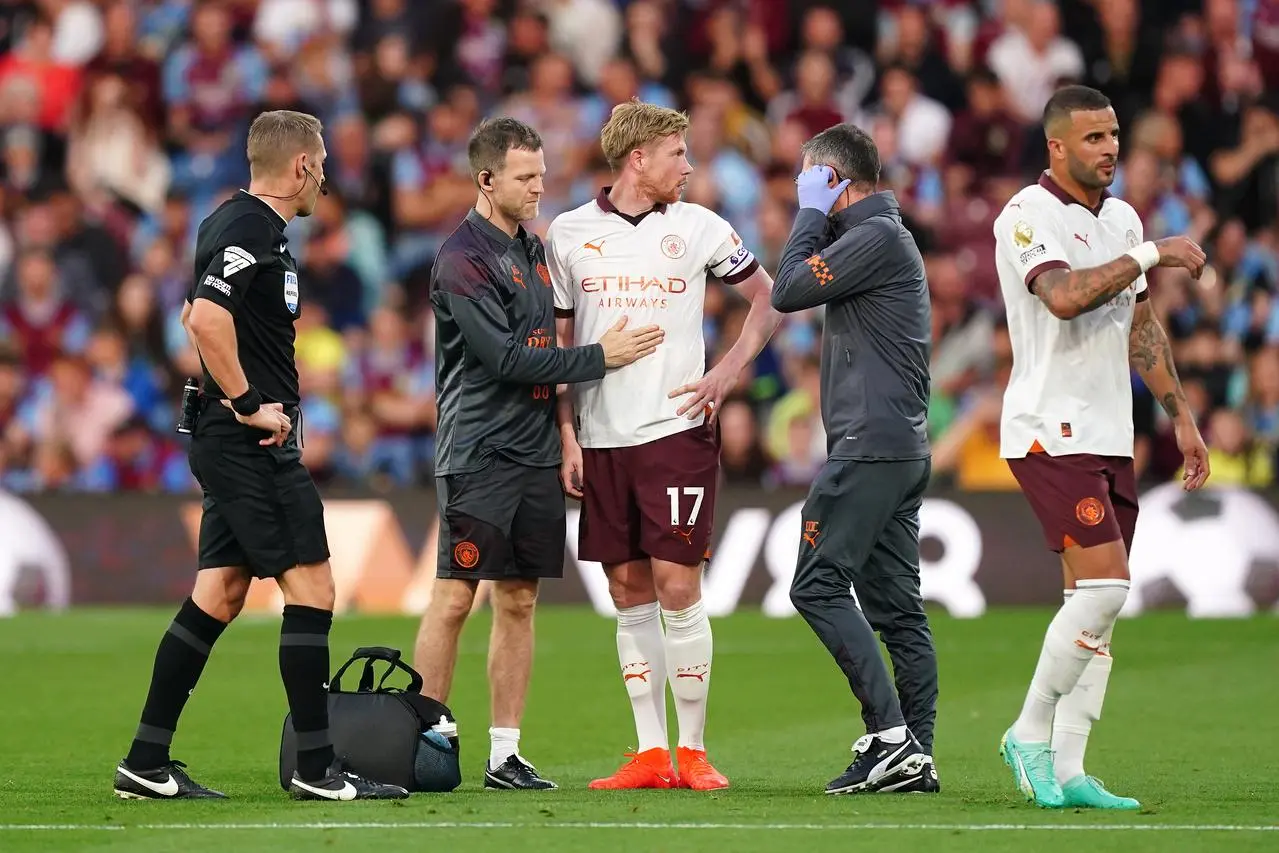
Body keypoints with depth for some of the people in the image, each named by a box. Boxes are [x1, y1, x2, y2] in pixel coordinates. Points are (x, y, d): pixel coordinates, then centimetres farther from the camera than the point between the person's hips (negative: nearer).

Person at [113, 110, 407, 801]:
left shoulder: (240, 222, 17)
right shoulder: (251, 228, -15)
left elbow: (196, 315, 30)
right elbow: (207, 318, -28)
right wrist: (249, 403, -20)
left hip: (235, 446, 10)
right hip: (254, 448, -10)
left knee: (219, 594, 10)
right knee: (311, 586, -7)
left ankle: (148, 763, 11)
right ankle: (316, 767, -5)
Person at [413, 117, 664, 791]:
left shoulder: (532, 249, 16)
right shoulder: (464, 259, -11)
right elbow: (505, 357, -17)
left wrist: (562, 434, 14)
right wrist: (599, 357, -12)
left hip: (534, 453, 8)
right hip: (478, 453, -8)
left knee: (519, 601, 7)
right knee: (455, 599, -7)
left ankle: (506, 754, 9)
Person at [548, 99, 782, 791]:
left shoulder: (698, 227, 4)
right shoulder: (570, 233, 6)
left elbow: (768, 298, 13)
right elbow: (558, 344, 11)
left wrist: (726, 373, 0)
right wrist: (566, 434, 3)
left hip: (676, 429, -2)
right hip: (602, 440, 2)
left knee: (677, 587, -7)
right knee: (629, 593, 4)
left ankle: (692, 751, 0)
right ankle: (650, 753, 9)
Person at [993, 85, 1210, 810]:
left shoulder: (1122, 218, 15)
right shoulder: (1029, 216, -11)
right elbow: (1063, 296, -29)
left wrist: (1181, 415, 22)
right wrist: (1149, 256, -23)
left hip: (1111, 436, 8)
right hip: (1050, 432, -8)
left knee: (1098, 602, 4)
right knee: (1104, 585, -17)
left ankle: (1067, 770, 6)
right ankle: (1031, 734, -3)